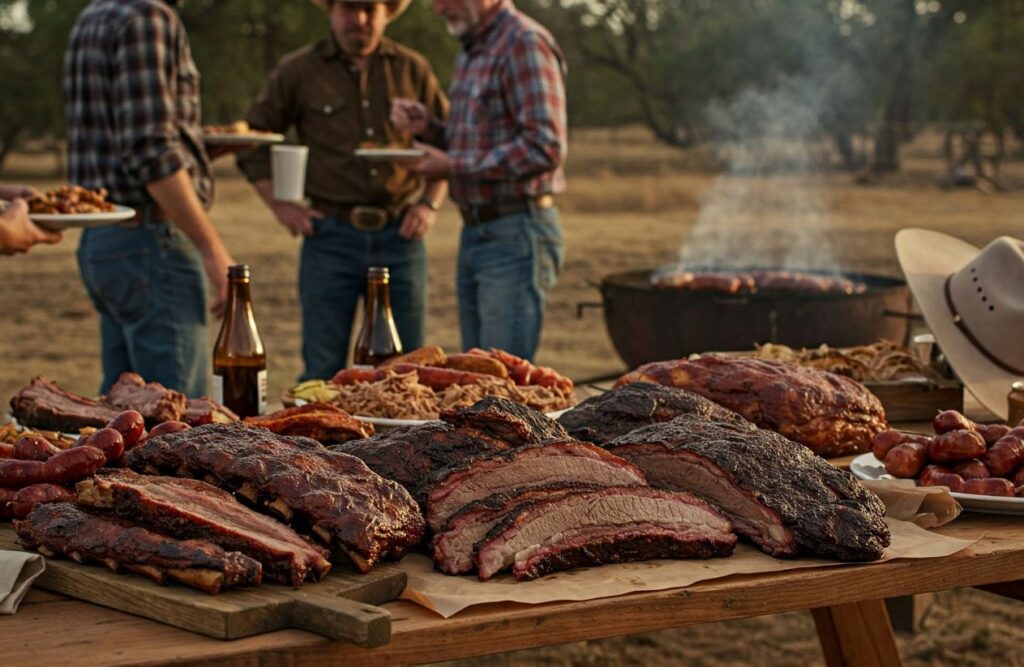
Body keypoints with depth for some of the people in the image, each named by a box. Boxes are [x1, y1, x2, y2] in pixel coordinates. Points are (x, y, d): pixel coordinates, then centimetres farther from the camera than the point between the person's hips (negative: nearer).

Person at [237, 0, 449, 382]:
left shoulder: (412, 70, 8)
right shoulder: (298, 72, 3)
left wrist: (431, 202, 5)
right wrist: (280, 205, 1)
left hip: (400, 236, 2)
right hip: (331, 238, -1)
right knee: (322, 371, 1)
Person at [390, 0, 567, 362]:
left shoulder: (524, 43, -13)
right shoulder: (471, 52, 16)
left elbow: (545, 147, -22)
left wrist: (454, 166, -18)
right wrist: (427, 126, 5)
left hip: (515, 235, -9)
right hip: (474, 233, 10)